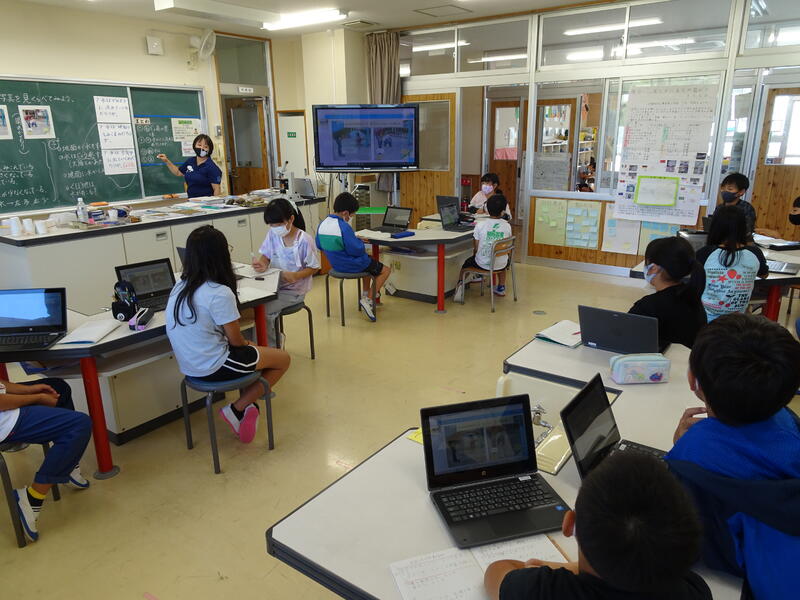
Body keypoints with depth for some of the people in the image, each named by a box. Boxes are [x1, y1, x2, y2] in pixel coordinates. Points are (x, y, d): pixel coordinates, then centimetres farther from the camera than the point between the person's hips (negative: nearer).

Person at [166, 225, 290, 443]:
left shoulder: (179, 287, 2)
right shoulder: (220, 293, -23)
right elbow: (236, 340, -13)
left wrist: (245, 344, 8)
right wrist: (246, 343, 9)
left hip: (189, 366, 8)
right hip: (213, 368, -8)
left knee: (250, 352, 29)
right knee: (283, 359, 8)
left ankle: (245, 409, 15)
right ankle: (238, 409, 5)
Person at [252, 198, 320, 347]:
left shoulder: (304, 240, -16)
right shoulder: (272, 234, 0)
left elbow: (314, 267, -8)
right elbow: (266, 255, 10)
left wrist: (295, 276, -25)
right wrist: (263, 264, -15)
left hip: (294, 290, -6)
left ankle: (273, 346, 5)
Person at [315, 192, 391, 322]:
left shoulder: (322, 224, -3)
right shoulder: (344, 227, -28)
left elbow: (319, 246, 10)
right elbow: (357, 250, -26)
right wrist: (360, 242, -5)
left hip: (335, 263, 9)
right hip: (350, 265, -9)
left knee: (369, 261, 35)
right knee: (386, 270, 7)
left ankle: (366, 294, 37)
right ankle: (368, 300, -1)